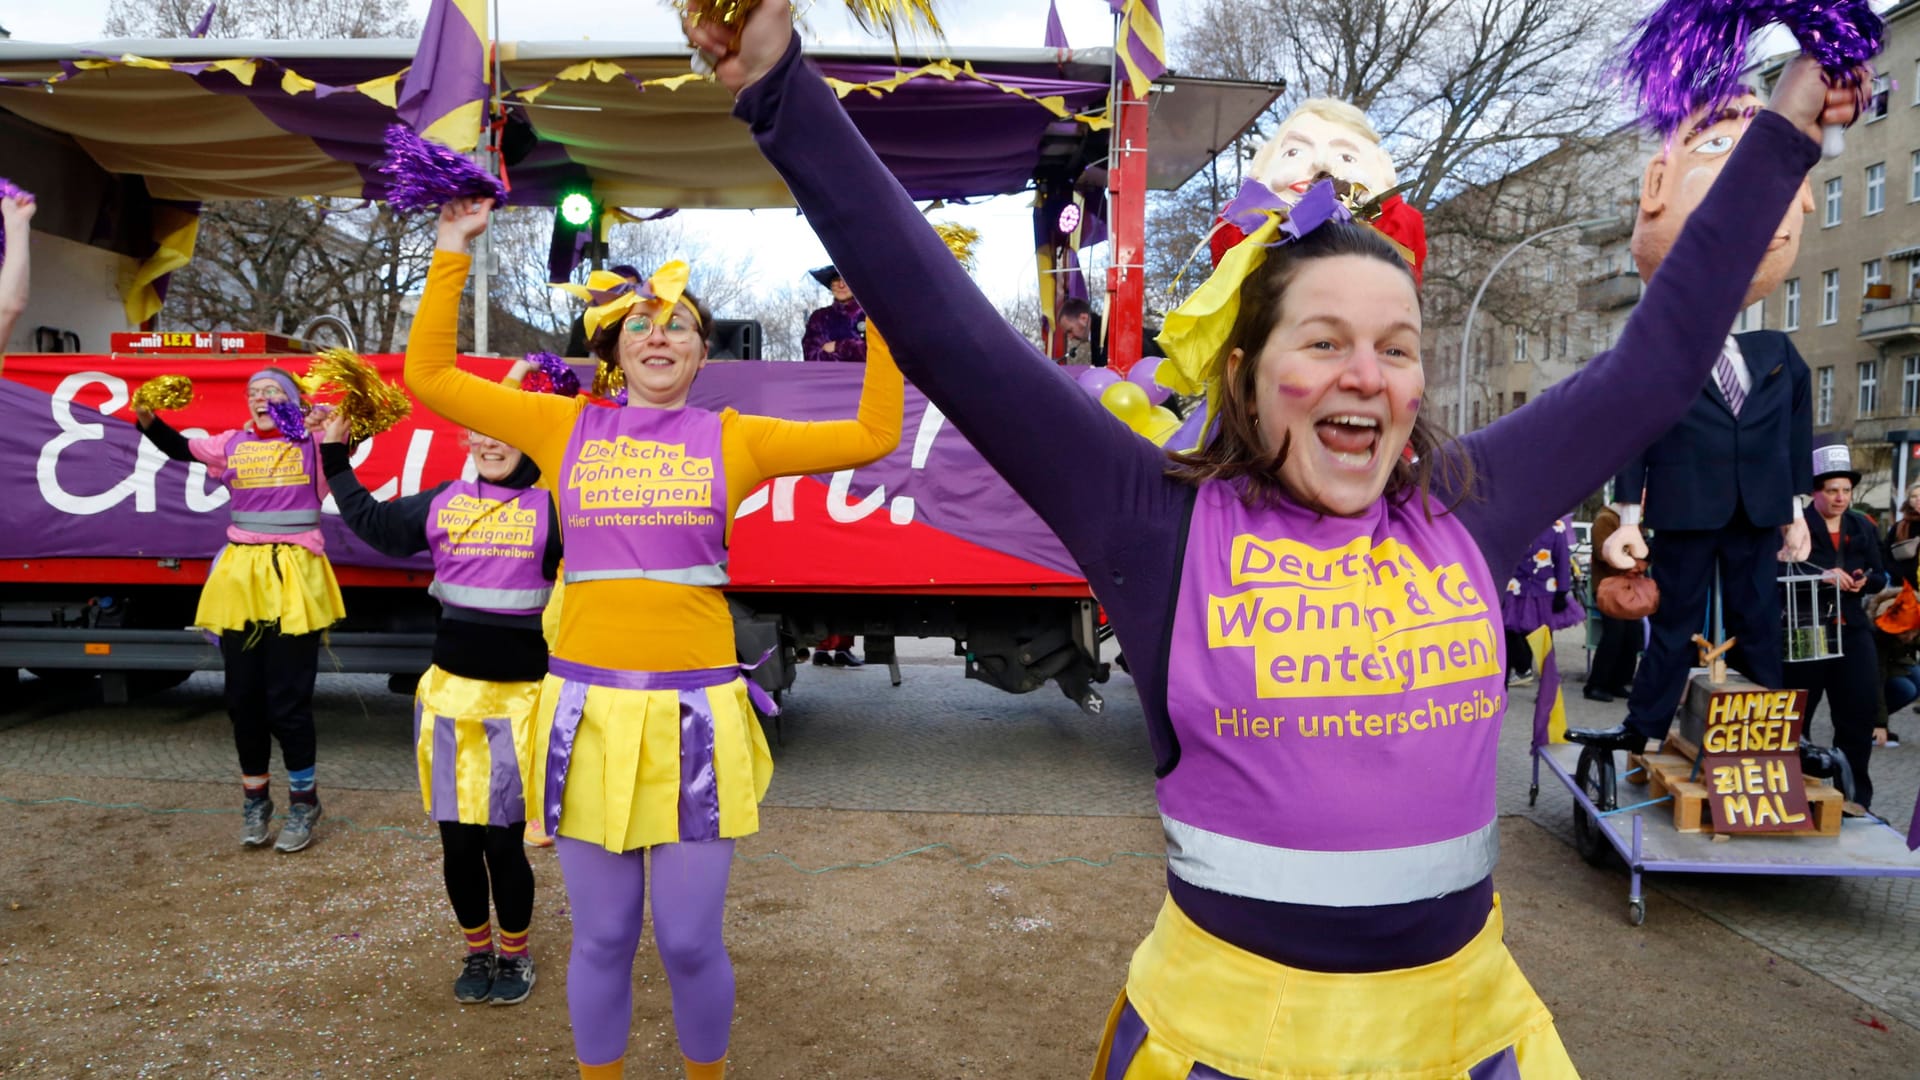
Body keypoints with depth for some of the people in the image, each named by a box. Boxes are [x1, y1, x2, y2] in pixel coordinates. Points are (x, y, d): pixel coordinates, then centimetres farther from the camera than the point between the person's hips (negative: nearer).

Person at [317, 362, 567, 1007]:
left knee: (504, 840, 1)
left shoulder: (550, 507, -3)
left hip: (519, 695, -3)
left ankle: (516, 954, 25)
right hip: (452, 690, 4)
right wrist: (336, 457, 18)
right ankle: (477, 949, 30)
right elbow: (373, 524, 18)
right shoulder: (444, 503, 9)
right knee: (457, 839, 8)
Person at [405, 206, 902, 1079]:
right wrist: (451, 258, 9)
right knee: (602, 937, 12)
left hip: (695, 713, -1)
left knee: (690, 941, 6)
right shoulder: (566, 428, 7)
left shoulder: (732, 440, 5)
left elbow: (872, 436, 1)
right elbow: (429, 376, 10)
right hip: (588, 709, 1)